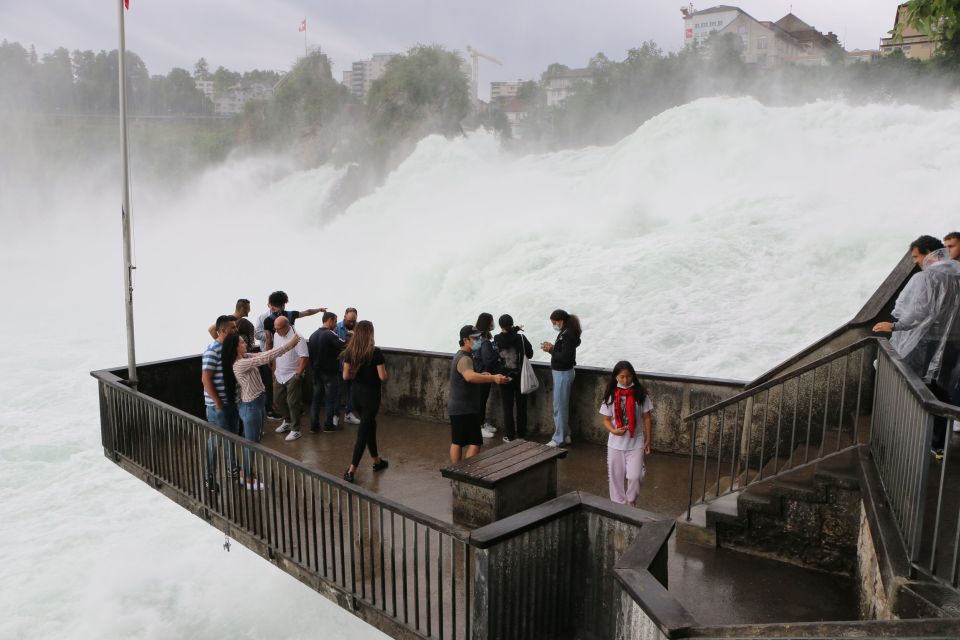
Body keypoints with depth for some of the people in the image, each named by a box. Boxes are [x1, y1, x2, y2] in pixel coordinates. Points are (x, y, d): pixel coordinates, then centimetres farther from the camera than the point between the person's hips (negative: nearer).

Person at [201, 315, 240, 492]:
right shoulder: (212, 350, -18)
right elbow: (206, 379, -21)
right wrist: (218, 403, -19)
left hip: (233, 401, 8)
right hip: (218, 404, -8)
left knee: (233, 435, 20)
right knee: (216, 440, 2)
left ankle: (233, 469, 37)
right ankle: (209, 477, 15)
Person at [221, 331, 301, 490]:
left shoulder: (246, 357, 2)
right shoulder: (240, 364, -26)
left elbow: (263, 356, 4)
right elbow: (265, 358, -30)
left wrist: (289, 345, -8)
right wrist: (288, 344, -28)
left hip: (257, 403, 9)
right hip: (250, 406, -9)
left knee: (255, 440, 21)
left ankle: (248, 472, 36)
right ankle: (248, 479, 20)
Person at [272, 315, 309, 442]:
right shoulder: (277, 335, 4)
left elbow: (304, 357, -21)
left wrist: (298, 374, -20)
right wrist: (274, 371, 15)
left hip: (292, 376, -7)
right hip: (279, 375, 7)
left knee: (292, 403, -3)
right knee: (278, 400, 16)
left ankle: (295, 430, 9)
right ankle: (287, 421, 37)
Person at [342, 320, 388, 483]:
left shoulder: (349, 351, -3)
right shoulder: (375, 352, -18)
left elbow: (346, 376, 0)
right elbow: (382, 377, -17)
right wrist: (384, 370, 4)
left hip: (356, 394, 6)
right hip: (371, 395, -6)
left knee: (370, 426, 22)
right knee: (363, 432, 0)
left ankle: (377, 461, 37)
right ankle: (351, 470, -2)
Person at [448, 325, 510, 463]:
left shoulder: (460, 355, 13)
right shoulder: (464, 359, -21)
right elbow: (470, 376, -43)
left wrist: (482, 375, 12)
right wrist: (493, 378, -55)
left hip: (457, 408, 10)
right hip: (465, 409, -10)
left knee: (457, 442, 13)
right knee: (475, 443, -7)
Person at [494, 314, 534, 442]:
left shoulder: (497, 339, -11)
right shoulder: (521, 338, -14)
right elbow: (530, 354, -4)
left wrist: (515, 330, 5)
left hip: (505, 377, 0)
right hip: (520, 376, 0)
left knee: (507, 407, 9)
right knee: (521, 406, 11)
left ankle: (510, 436, 12)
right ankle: (521, 435, 18)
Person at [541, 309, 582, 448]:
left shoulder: (568, 336, -21)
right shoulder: (564, 333, 8)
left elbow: (565, 357, -25)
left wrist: (551, 350, -17)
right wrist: (553, 347, 1)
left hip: (563, 373, -10)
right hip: (561, 372, 10)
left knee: (559, 406, -1)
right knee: (562, 406, 16)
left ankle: (559, 439, 7)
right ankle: (565, 435, 26)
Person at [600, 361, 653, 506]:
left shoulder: (640, 394, -5)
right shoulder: (611, 395, -4)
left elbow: (646, 418, 2)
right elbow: (606, 419, 1)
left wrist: (648, 440, 0)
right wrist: (613, 430, -18)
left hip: (636, 442, -1)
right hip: (616, 443, 1)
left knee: (634, 476, -8)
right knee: (616, 476, 8)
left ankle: (631, 501, 19)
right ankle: (619, 504, 26)